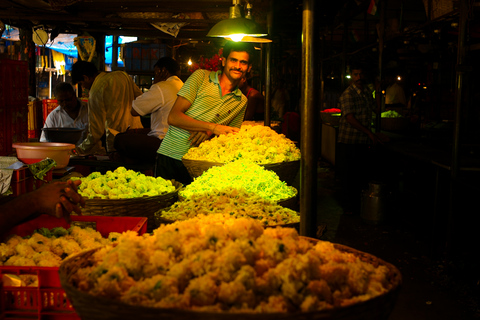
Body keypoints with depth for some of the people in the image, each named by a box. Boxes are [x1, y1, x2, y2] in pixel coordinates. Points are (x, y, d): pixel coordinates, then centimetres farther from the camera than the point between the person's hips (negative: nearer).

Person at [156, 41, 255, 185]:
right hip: (171, 156, -3)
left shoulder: (242, 102, 13)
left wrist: (209, 133, -8)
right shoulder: (201, 77, 1)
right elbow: (173, 117, -7)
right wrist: (213, 127, -16)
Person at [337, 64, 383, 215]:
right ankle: (348, 206, 12)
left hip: (363, 140, 7)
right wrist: (369, 133, -21)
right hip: (348, 141, -7)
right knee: (348, 174, 1)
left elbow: (376, 109, 24)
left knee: (364, 173, 10)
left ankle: (359, 203, 24)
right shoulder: (348, 94, -13)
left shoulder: (367, 92, 11)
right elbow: (350, 118, -19)